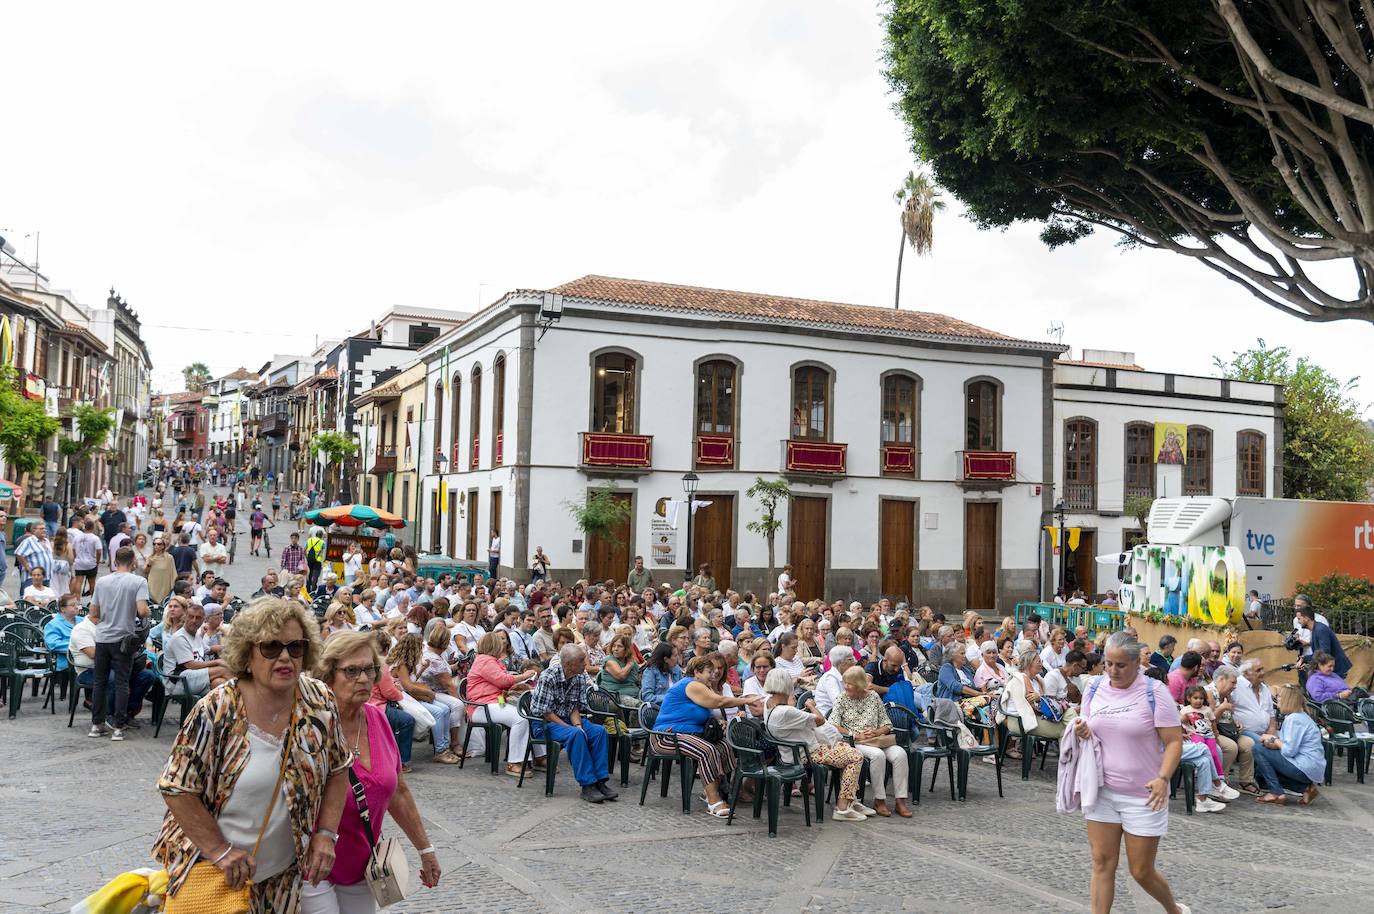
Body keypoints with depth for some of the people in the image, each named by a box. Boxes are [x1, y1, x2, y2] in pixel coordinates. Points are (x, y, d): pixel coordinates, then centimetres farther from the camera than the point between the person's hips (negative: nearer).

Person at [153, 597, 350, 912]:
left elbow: (338, 769, 3)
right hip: (213, 868, -4)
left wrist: (326, 833, -5)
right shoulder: (216, 711, -20)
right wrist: (220, 851, -17)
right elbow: (177, 788, -15)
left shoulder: (321, 703, -9)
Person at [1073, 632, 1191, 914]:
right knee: (1102, 864, 3)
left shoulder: (1154, 691, -9)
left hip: (1143, 796, -3)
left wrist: (1163, 778, -24)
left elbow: (1174, 742, -10)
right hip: (1101, 791, 4)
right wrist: (1080, 732, -9)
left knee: (1142, 872, 6)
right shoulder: (1094, 689, 3)